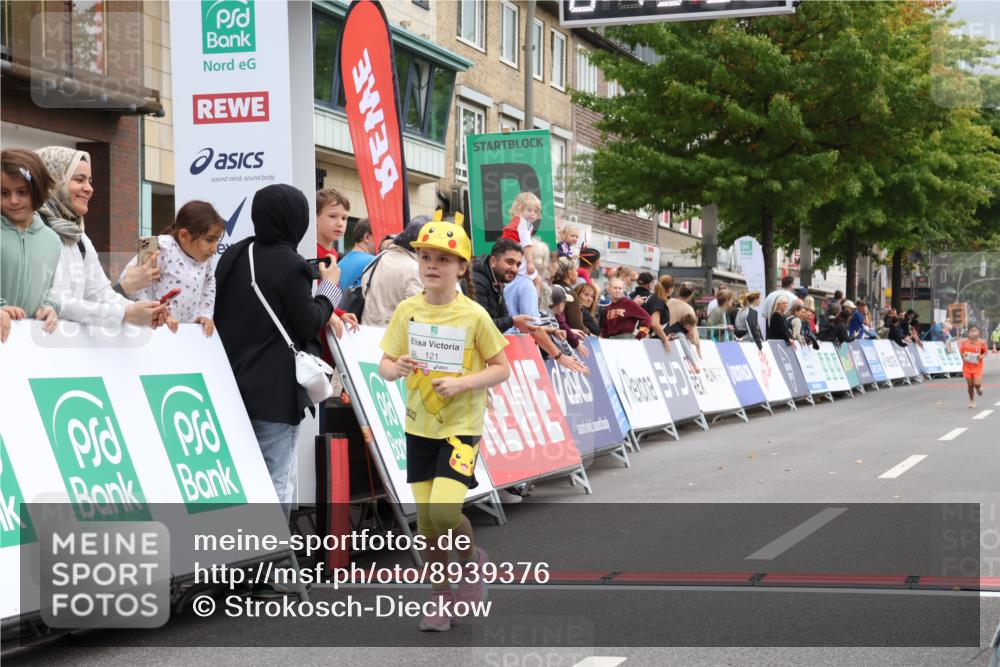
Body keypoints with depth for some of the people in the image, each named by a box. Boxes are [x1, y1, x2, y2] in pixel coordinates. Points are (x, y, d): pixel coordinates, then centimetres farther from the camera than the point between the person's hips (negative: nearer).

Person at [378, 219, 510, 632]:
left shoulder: (473, 315, -10)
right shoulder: (407, 311, -1)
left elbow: (501, 368, -4)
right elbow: (384, 365, 5)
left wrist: (461, 383, -19)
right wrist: (397, 368, -18)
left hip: (462, 426, -4)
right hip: (419, 426, 4)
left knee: (444, 511, -17)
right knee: (425, 519, 6)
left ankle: (472, 560, 15)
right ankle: (439, 598, 23)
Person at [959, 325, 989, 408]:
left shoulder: (981, 343, -8)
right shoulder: (964, 342, -6)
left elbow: (986, 351, 5)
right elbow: (961, 351, 7)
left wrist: (982, 356, -14)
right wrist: (963, 355, -15)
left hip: (977, 367, -1)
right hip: (967, 366, 1)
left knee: (976, 384, -14)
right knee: (970, 385, 5)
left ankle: (979, 387, 25)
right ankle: (972, 401, 22)